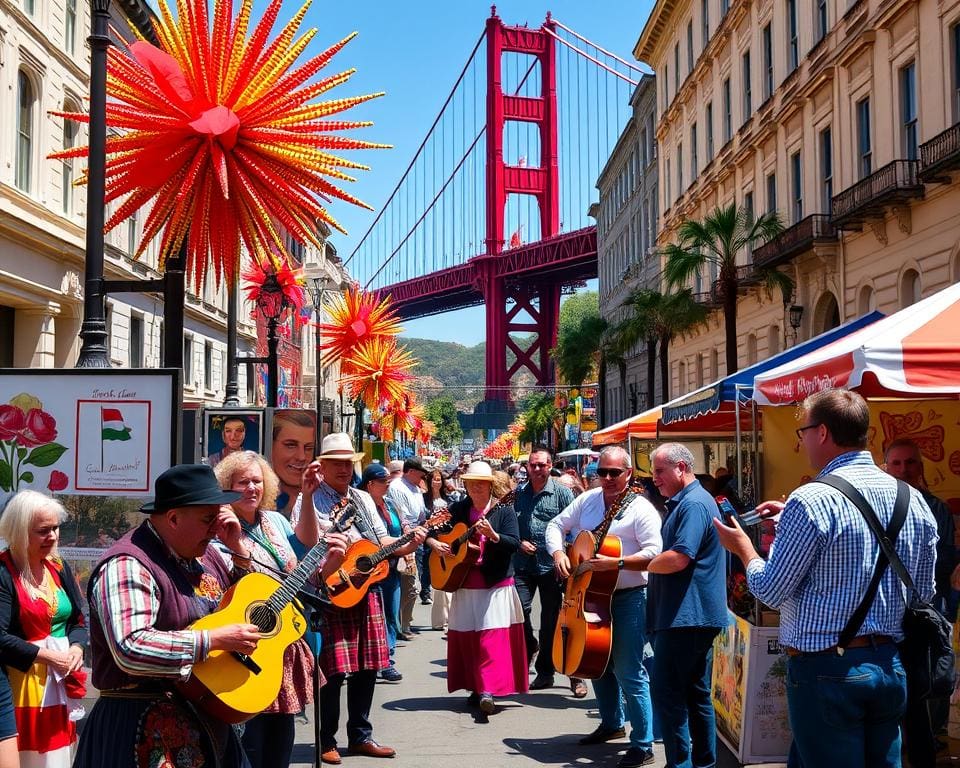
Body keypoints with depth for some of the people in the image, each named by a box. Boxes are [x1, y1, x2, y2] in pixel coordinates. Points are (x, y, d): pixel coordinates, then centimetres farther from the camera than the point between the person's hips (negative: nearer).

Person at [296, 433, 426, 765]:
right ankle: (327, 741, 10)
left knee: (367, 667, 10)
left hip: (367, 589, 6)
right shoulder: (310, 500, -3)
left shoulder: (363, 499, 17)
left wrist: (408, 544, -4)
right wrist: (307, 492, -33)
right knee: (334, 670, -5)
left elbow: (382, 541, 16)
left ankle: (360, 736, 23)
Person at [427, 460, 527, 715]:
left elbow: (514, 543, -13)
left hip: (496, 584, -4)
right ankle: (475, 687, 18)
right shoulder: (458, 509, 8)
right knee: (465, 636, 6)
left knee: (491, 636, -10)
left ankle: (488, 691, -12)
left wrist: (492, 535, -29)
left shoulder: (504, 510, -4)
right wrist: (434, 542, -6)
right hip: (464, 584, 4)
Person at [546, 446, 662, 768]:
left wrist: (615, 563, -30)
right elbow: (556, 525, 12)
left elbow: (654, 555, -21)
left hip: (628, 598, -7)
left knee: (628, 670, -9)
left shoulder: (640, 509, -12)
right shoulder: (587, 499, 7)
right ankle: (612, 723, 39)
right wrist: (558, 553, -7)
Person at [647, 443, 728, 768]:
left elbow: (677, 558, -25)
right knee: (696, 693, 15)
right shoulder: (681, 502, 18)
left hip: (686, 616, -11)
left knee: (667, 692, -7)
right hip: (695, 615, 11)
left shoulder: (694, 504, -16)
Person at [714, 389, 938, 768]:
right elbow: (924, 592, 14)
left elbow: (771, 591, -12)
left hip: (825, 669, -7)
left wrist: (743, 548, 9)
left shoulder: (811, 501, -16)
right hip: (890, 666, 7)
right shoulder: (914, 501, 5)